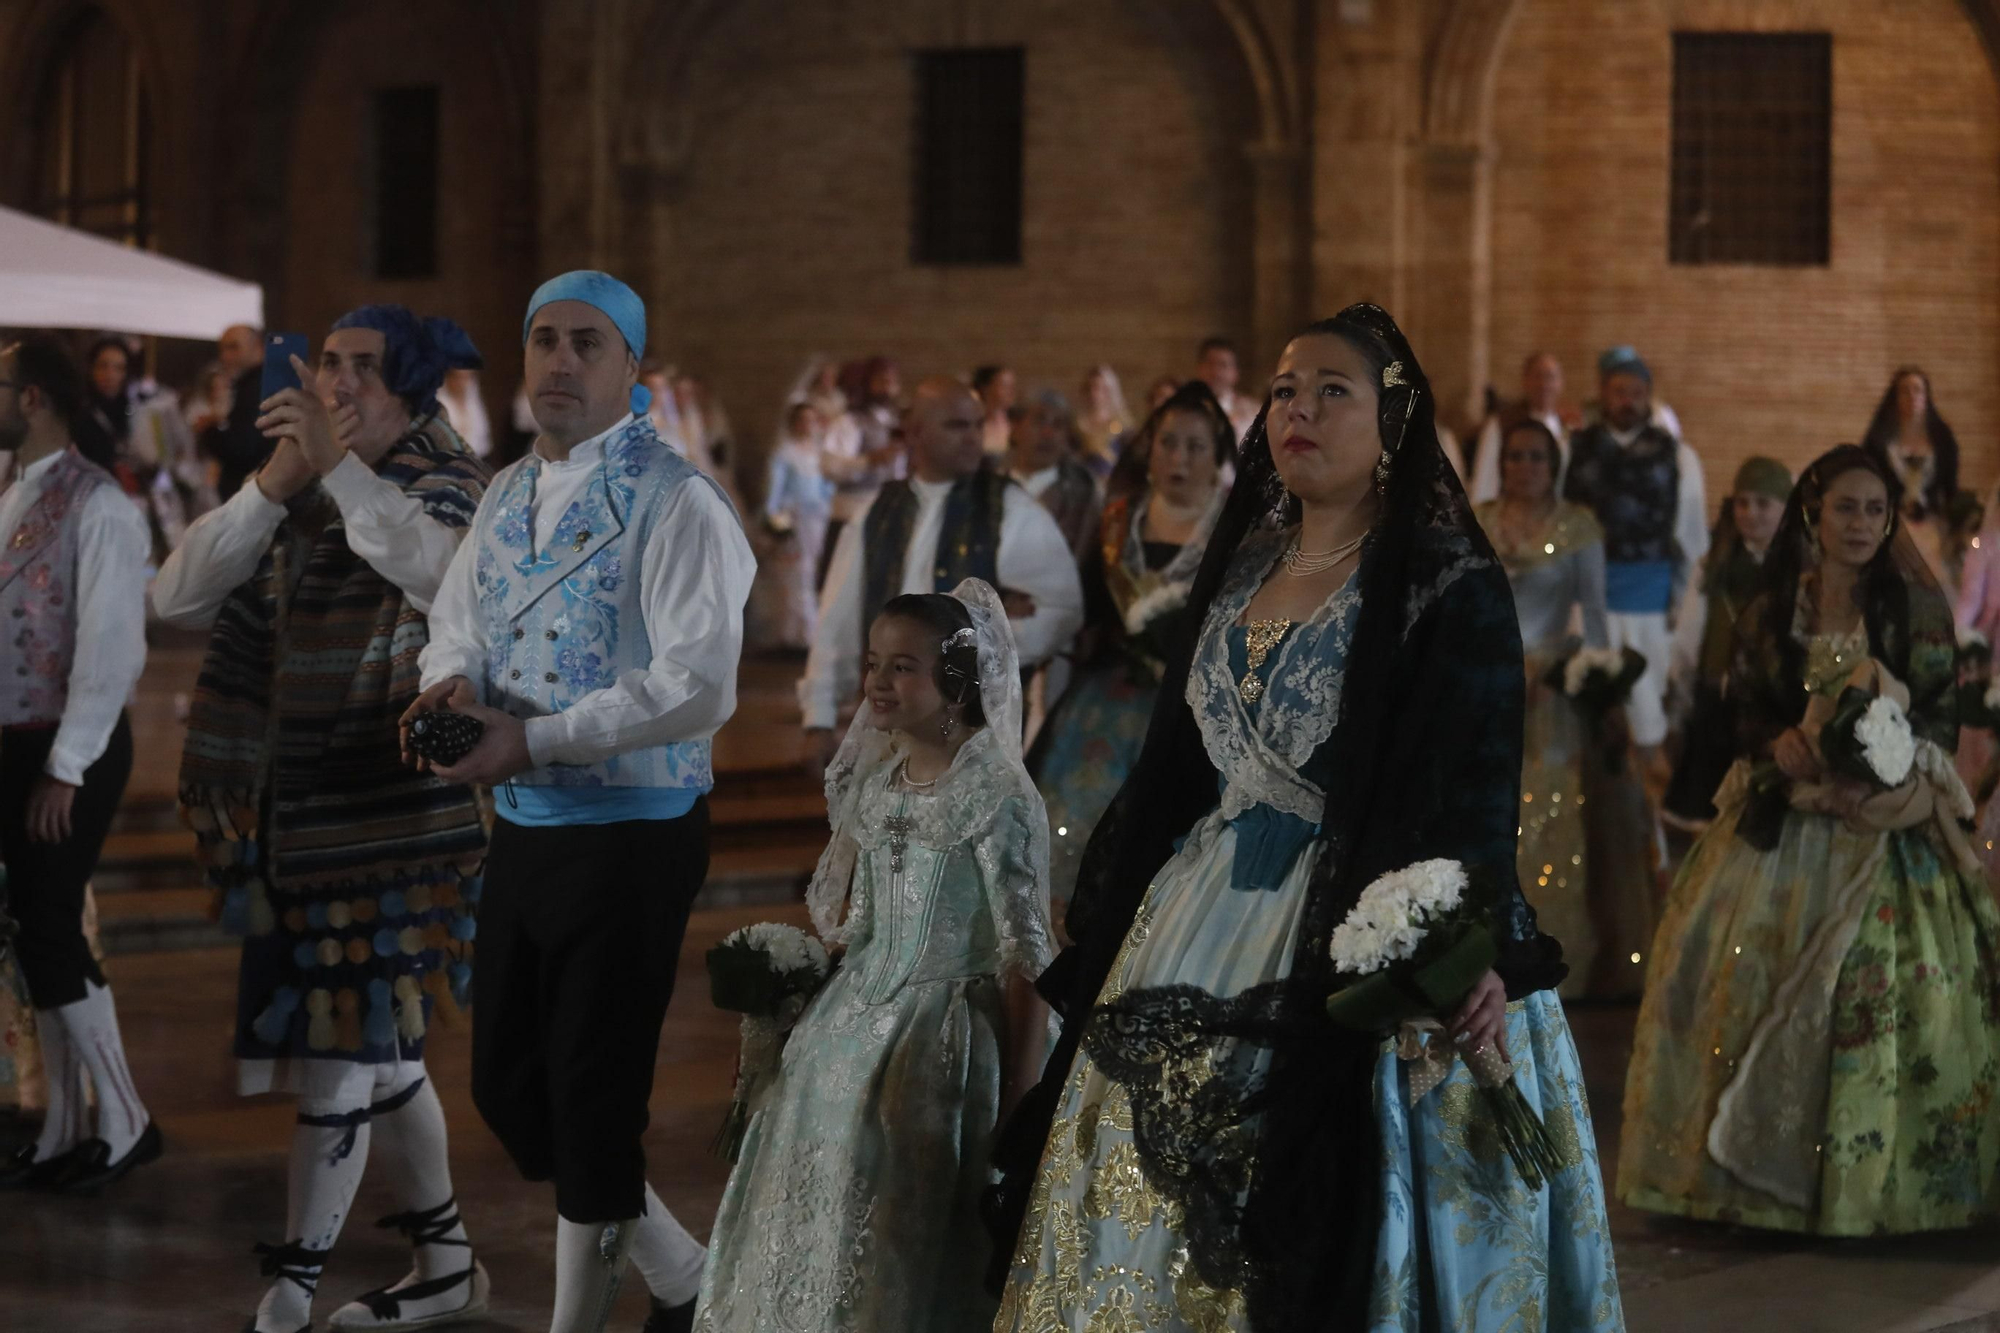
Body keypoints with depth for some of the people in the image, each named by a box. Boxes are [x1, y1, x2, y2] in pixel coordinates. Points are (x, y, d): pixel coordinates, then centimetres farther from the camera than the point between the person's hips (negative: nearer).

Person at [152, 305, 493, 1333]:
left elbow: (450, 574, -29)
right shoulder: (290, 504, 10)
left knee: (338, 1052, -8)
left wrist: (337, 462, -34)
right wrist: (273, 484, -14)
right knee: (379, 1046, 15)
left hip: (393, 816, -7)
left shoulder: (440, 484, -6)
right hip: (299, 816, 7)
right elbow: (177, 597, -1)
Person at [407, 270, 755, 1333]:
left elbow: (698, 688, -23)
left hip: (632, 835, -8)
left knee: (593, 1099, 0)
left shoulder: (675, 503, -14)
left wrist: (536, 741, -24)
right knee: (505, 1083, 14)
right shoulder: (506, 495, 11)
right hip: (522, 832, 8)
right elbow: (458, 621, 18)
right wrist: (455, 680, -7)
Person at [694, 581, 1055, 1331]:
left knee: (902, 1240, 1)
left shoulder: (997, 797, -16)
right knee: (823, 1217, 15)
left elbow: (1024, 961, -15)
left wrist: (1018, 1111, -15)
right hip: (856, 1025, 7)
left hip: (942, 1037, -7)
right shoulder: (873, 782, 4)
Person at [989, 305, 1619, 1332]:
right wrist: (1101, 924, 17)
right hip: (1202, 928, 7)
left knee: (1319, 1229, -6)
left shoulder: (1447, 583, -9)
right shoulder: (1242, 565, 12)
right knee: (1157, 1225, 9)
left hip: (1356, 937, -7)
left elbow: (1477, 777, -17)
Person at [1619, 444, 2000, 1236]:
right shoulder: (1769, 614, 8)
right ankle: (1761, 1167, 6)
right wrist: (1790, 750, -13)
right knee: (1756, 984, -3)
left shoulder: (1915, 608, 2)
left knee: (1885, 992, -10)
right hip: (1782, 831, 2)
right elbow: (1745, 718, 7)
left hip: (1885, 831, -2)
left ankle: (1878, 1171, -2)